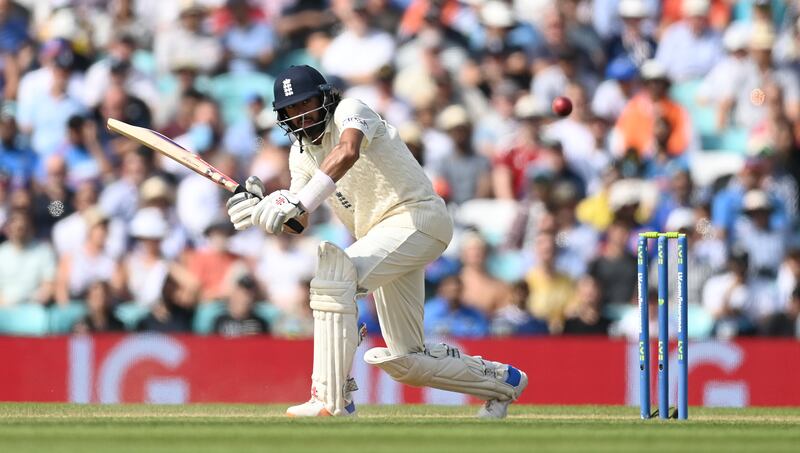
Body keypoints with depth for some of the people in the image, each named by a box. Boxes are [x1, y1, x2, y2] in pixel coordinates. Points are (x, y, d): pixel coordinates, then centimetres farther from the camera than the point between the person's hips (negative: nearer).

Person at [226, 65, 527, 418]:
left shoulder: (350, 111, -12)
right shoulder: (302, 153, 11)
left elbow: (348, 152, -36)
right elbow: (298, 223, 3)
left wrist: (297, 204, -46)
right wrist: (260, 205, -19)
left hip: (417, 217, -10)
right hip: (382, 236, 10)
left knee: (333, 272, -32)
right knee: (404, 361, 11)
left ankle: (332, 400, -34)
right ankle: (501, 381, 34)